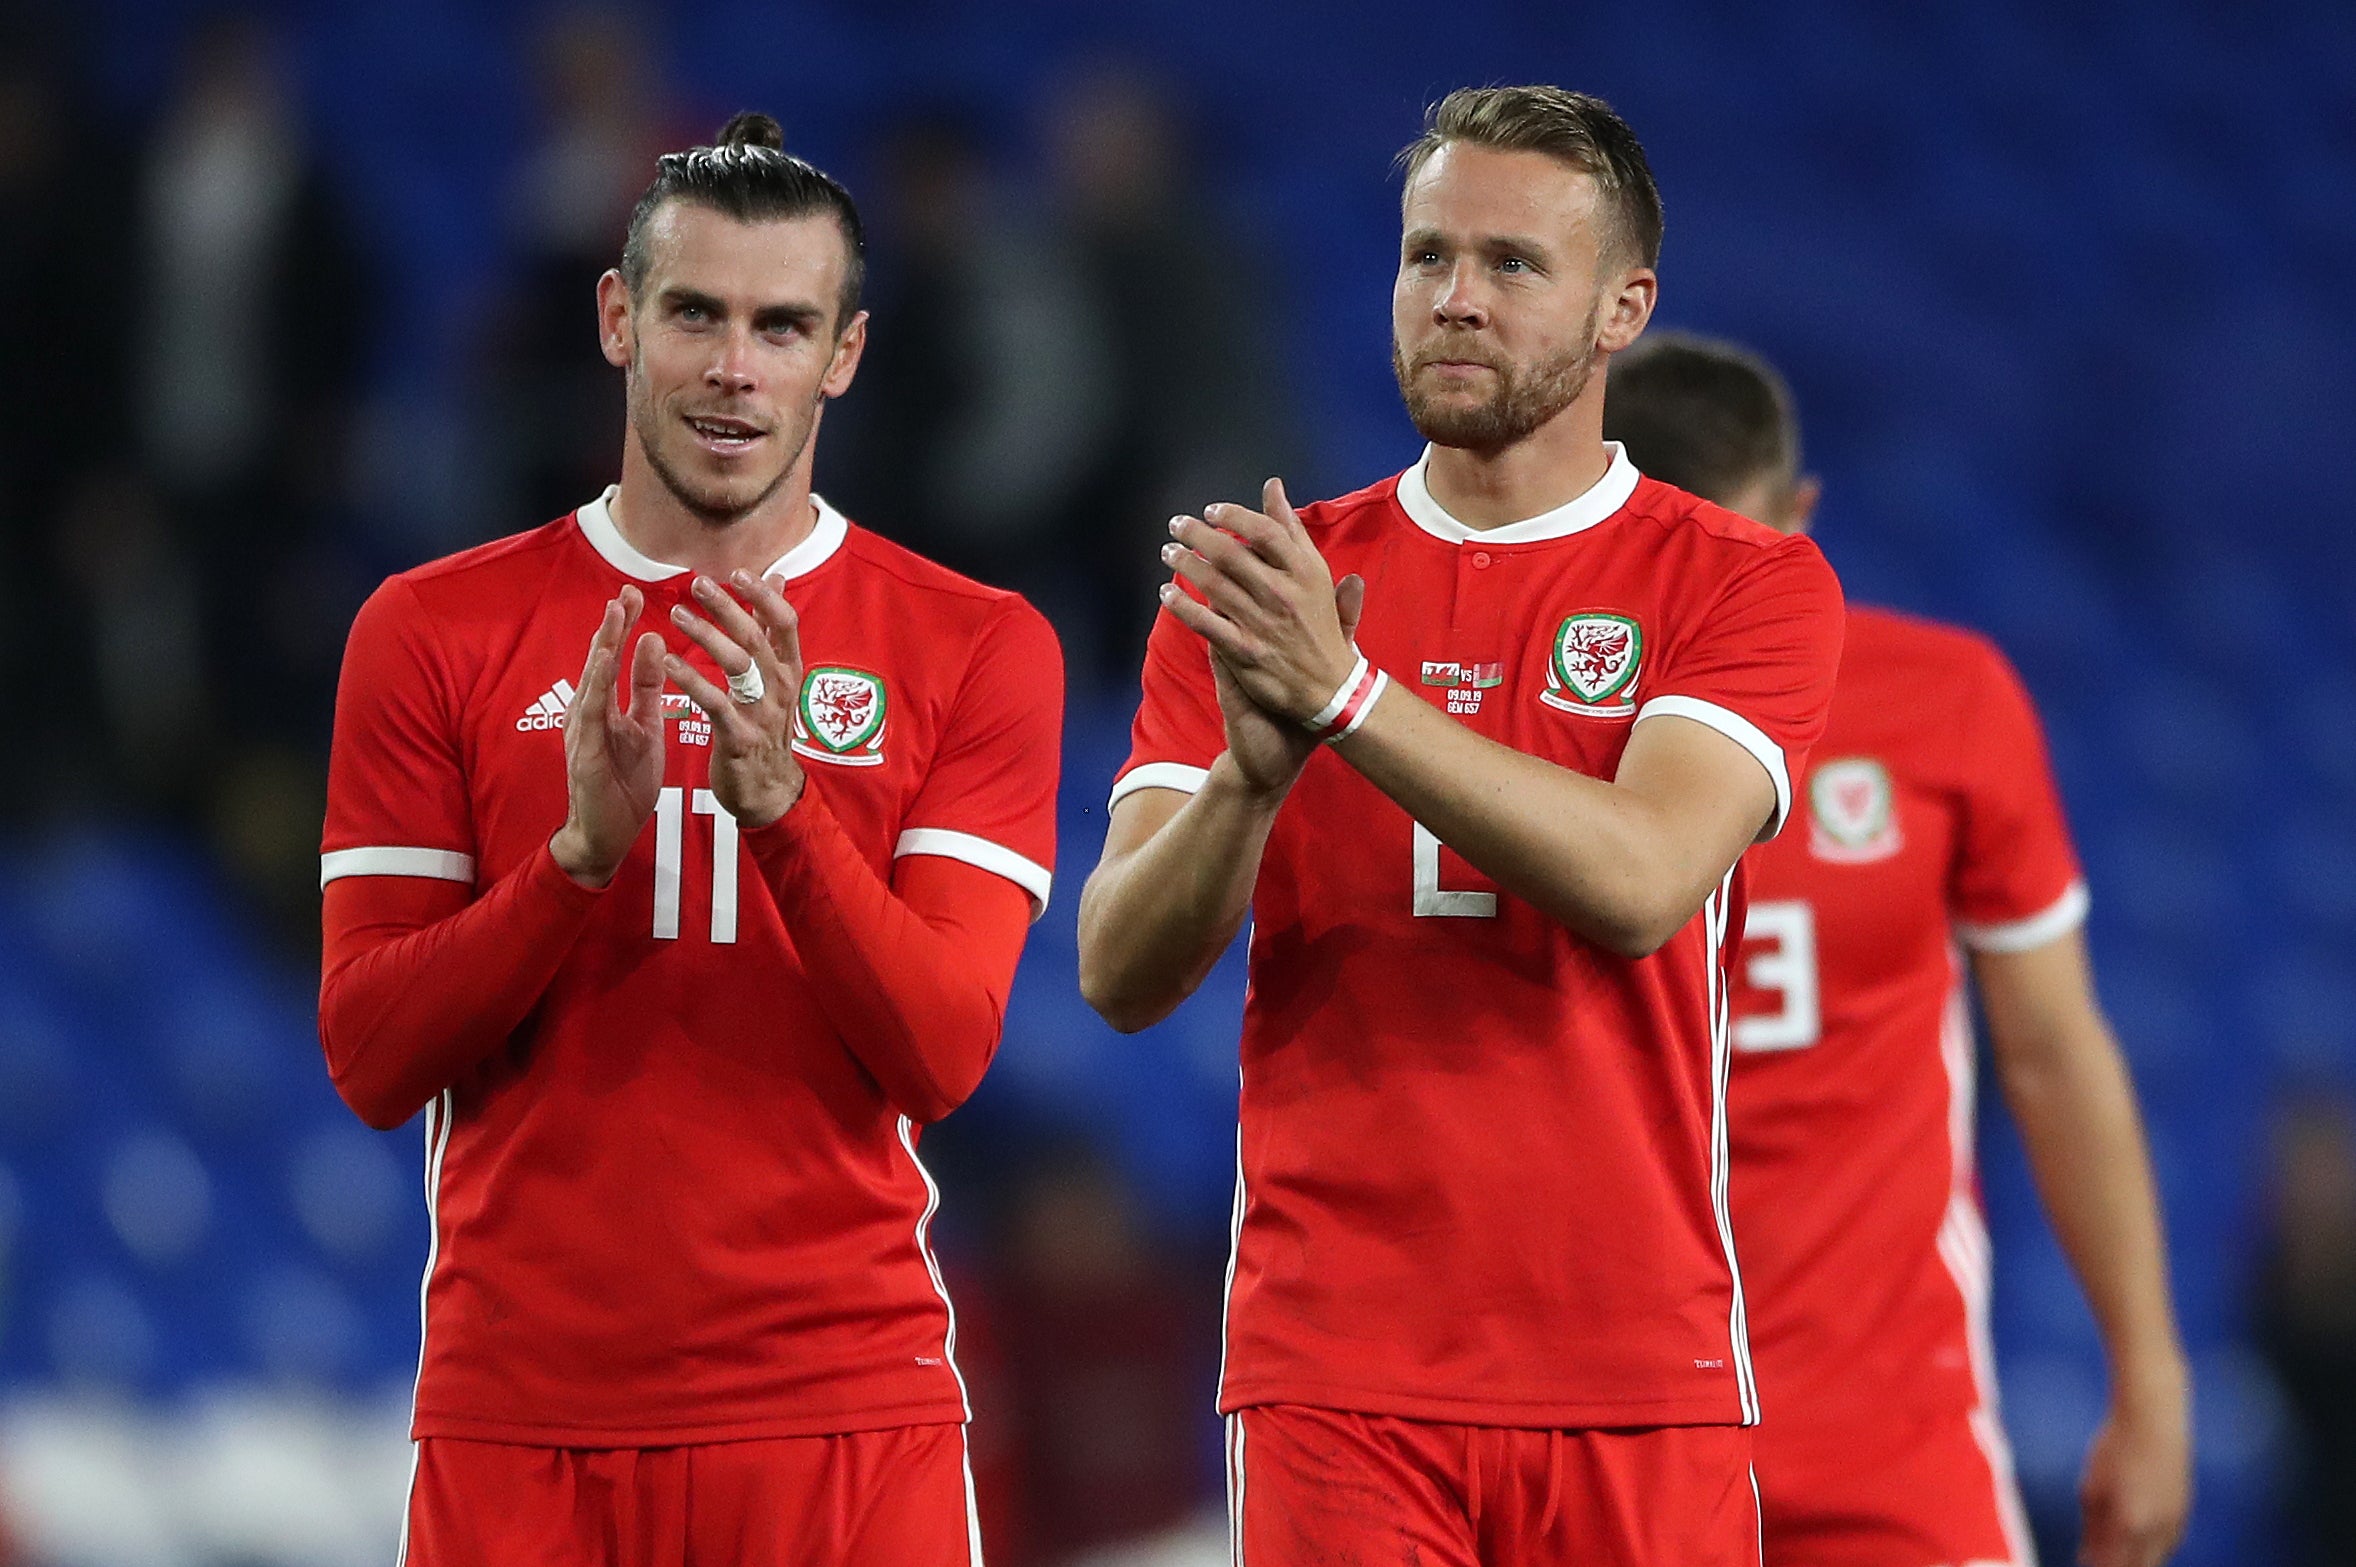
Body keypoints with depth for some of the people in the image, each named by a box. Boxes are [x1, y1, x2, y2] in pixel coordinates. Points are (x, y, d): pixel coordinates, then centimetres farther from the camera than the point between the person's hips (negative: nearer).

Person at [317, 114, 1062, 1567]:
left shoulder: (977, 648, 2)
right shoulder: (435, 632, 4)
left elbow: (941, 1058, -7)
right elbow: (370, 1061, -2)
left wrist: (783, 808, -22)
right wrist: (582, 850, -16)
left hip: (846, 1415, 0)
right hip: (522, 1416, 1)